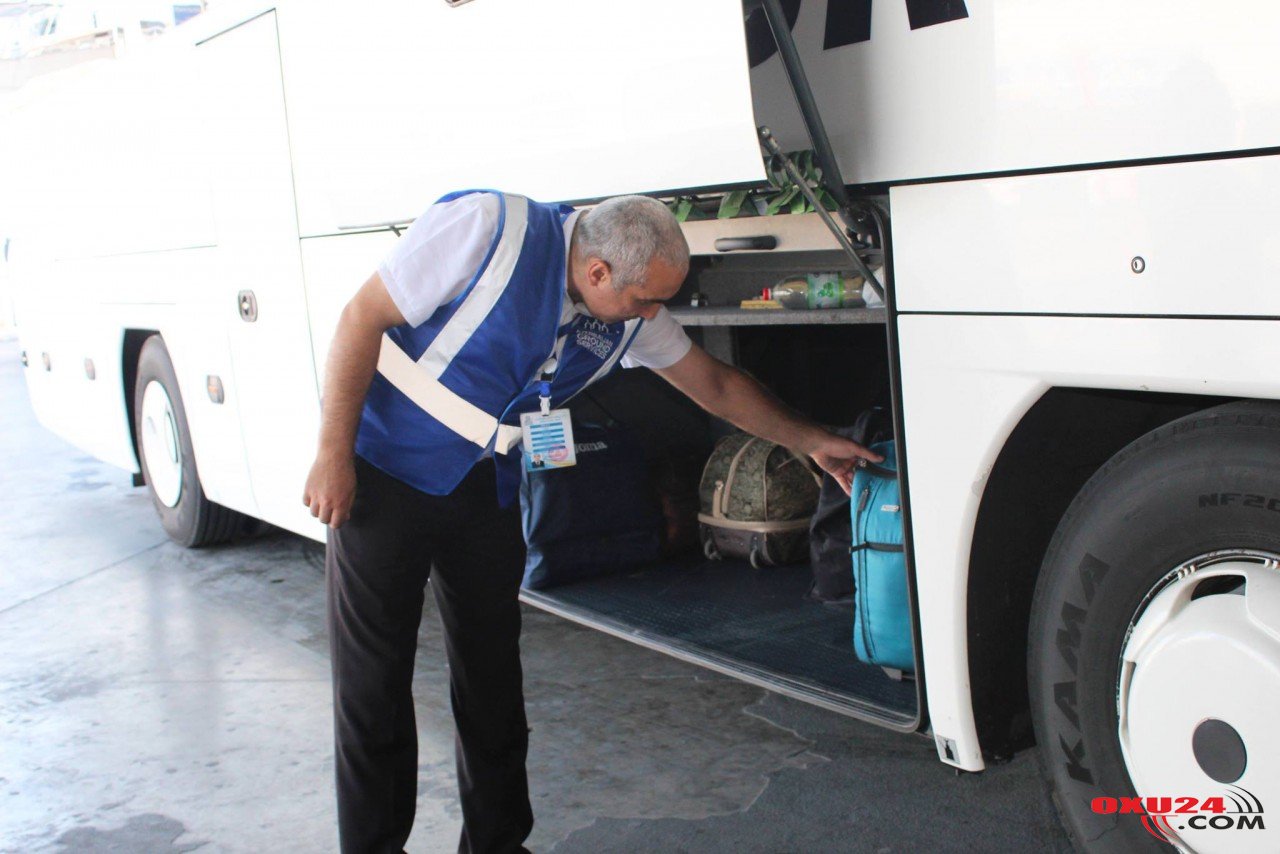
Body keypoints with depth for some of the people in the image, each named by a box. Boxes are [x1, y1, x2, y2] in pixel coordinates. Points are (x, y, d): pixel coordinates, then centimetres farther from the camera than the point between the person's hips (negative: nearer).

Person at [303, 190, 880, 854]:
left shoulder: (629, 318, -4)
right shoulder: (489, 228, -23)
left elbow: (716, 387, 11)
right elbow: (364, 317, -19)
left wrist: (811, 442, 12)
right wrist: (334, 455, -19)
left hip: (485, 492, 6)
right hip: (384, 474, -5)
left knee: (493, 674, 8)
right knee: (373, 680, -1)